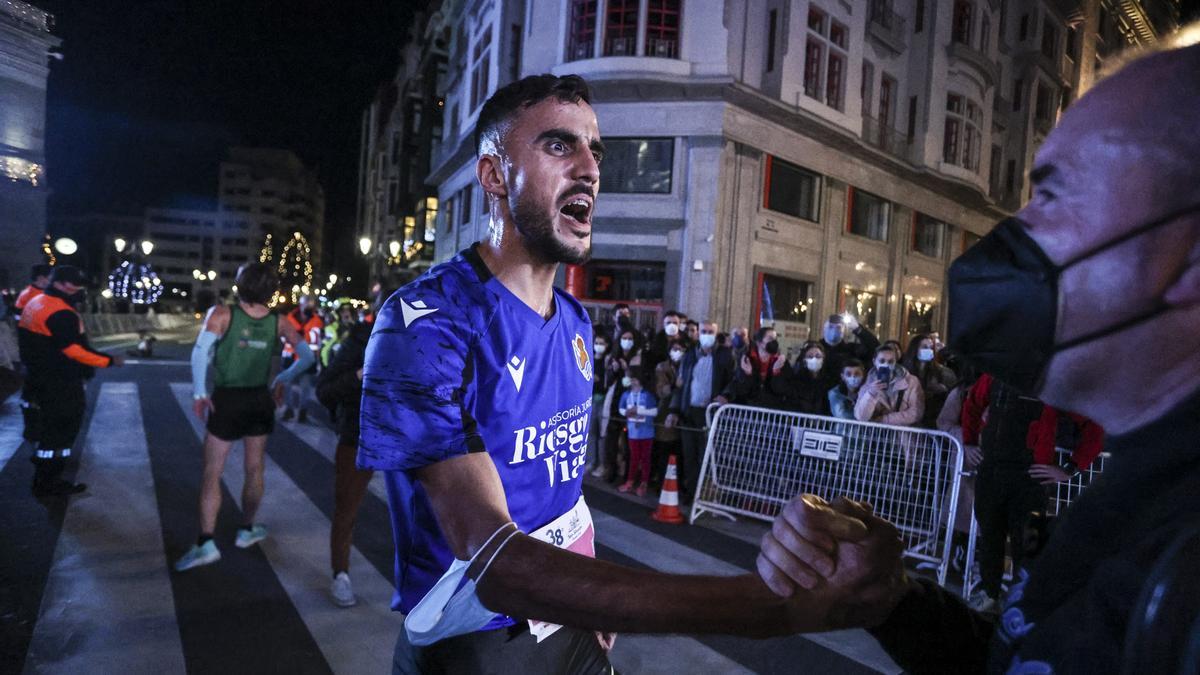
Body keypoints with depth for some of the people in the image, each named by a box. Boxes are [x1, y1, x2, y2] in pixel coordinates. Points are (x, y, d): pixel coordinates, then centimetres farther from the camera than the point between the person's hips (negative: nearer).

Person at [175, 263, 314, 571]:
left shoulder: (222, 314, -10)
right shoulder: (279, 322, -2)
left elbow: (200, 351, -23)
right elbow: (307, 357, 0)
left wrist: (199, 392, -14)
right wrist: (282, 380, 13)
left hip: (226, 398, -3)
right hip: (260, 399, 3)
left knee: (212, 473, 4)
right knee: (254, 468, 17)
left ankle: (206, 542, -1)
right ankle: (247, 529, 30)